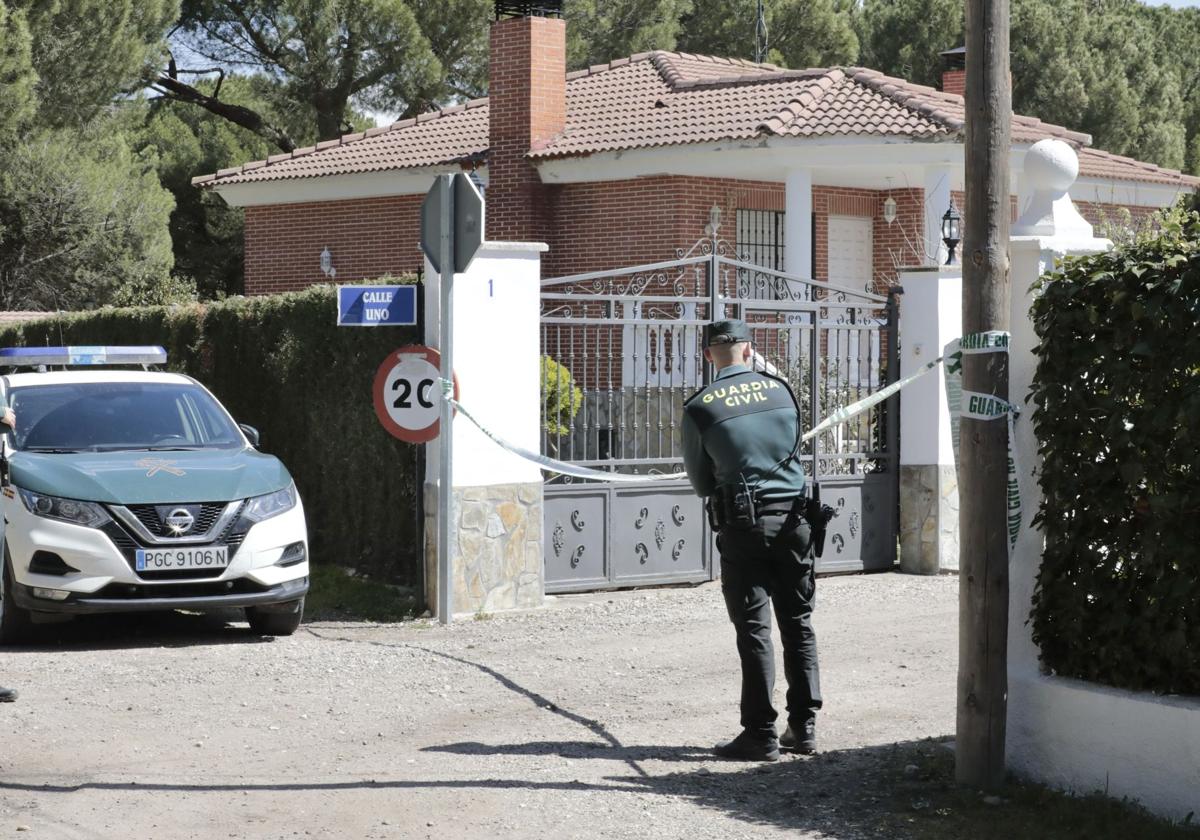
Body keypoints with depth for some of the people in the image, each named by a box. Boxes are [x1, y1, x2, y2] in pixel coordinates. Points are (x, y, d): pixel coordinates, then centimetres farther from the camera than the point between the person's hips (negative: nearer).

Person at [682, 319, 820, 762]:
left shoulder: (699, 407, -6)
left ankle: (761, 733, -1)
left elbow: (700, 480, 4)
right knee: (798, 624, 12)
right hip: (792, 516, 3)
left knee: (753, 629, 0)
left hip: (743, 525, -3)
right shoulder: (780, 389, 4)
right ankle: (803, 725, 15)